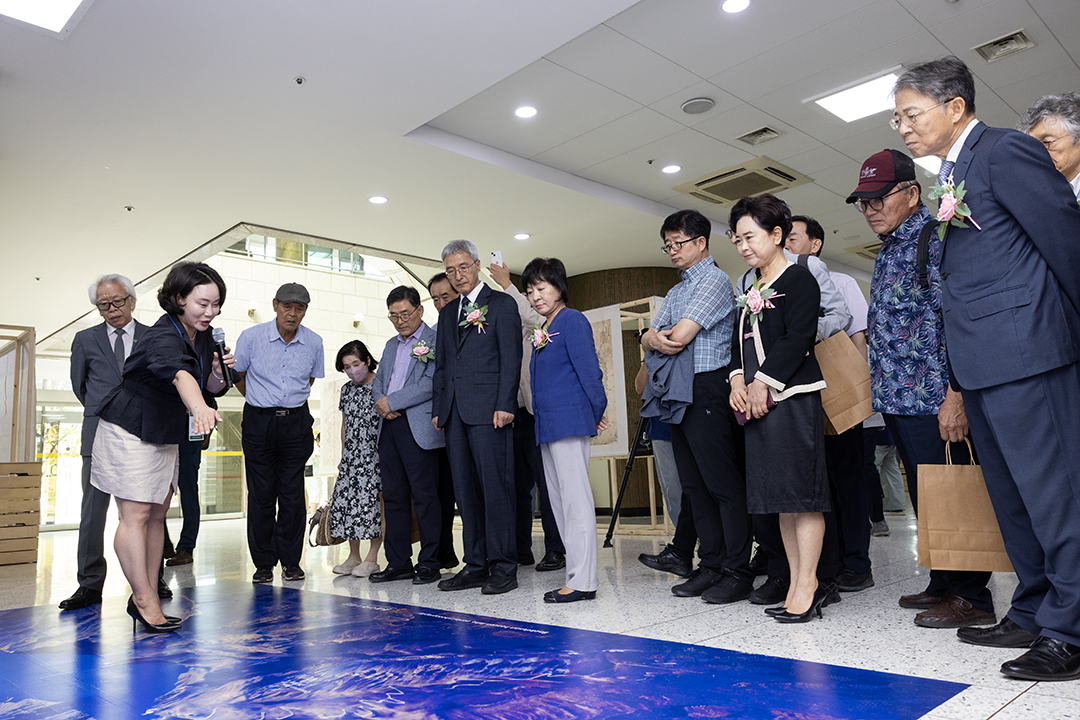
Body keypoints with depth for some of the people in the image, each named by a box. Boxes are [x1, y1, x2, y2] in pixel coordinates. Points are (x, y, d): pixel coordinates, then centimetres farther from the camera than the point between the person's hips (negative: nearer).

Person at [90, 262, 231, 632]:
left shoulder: (203, 336, -2)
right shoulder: (162, 338, -27)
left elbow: (211, 387, 8)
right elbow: (180, 375, -49)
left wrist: (218, 372, -14)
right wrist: (199, 409, -67)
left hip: (166, 435, 9)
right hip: (130, 431, -9)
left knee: (158, 514, 10)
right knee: (135, 514, -7)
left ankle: (145, 597, 19)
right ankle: (145, 601, -2)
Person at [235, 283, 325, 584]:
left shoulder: (314, 342, 0)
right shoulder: (251, 337, -6)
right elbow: (238, 376, 9)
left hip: (296, 421, 1)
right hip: (259, 421, -1)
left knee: (293, 494, 2)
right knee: (261, 494, 2)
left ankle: (291, 560, 14)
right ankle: (263, 562, 13)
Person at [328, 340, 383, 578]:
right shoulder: (347, 390, 11)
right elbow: (345, 426, 18)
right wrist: (343, 456, 16)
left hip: (375, 455, -6)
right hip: (352, 456, 6)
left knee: (372, 502, -5)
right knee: (345, 499, 2)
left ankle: (372, 558, 6)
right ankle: (354, 556, 14)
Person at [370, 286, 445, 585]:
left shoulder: (436, 341, -4)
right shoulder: (391, 345, 21)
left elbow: (431, 384, -14)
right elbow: (378, 382, 21)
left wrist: (392, 401, -11)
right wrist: (382, 404, -1)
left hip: (418, 428, -7)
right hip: (389, 428, 7)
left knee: (424, 496, -3)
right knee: (393, 496, 10)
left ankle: (429, 563, 7)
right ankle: (398, 562, 19)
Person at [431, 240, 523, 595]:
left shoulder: (501, 304, 4)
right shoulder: (448, 313, 22)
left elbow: (511, 358, -5)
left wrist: (505, 405, -14)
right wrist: (438, 408, 13)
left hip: (488, 410, -6)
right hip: (455, 412, 7)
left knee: (495, 488, -6)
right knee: (465, 490, 7)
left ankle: (503, 567, 0)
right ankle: (475, 565, 15)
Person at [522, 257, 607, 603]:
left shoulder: (573, 320, -7)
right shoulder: (541, 329, 18)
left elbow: (589, 370, -10)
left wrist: (596, 413, -6)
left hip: (569, 420, -9)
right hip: (547, 424, 10)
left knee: (575, 497, -8)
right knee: (558, 500, 10)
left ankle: (583, 581, -3)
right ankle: (576, 573, 17)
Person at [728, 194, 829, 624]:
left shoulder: (798, 280, -4)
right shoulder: (751, 288, 20)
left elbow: (797, 339, -15)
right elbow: (739, 340, 19)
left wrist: (763, 383, -16)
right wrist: (738, 380, 2)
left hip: (792, 398, -8)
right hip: (756, 404, 9)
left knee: (801, 494, -5)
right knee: (781, 498, 10)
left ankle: (807, 584, 3)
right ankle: (797, 585, 18)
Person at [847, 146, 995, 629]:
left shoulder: (933, 239, -10)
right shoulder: (889, 250, 19)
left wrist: (954, 394, -23)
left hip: (931, 398, -9)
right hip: (897, 396, 9)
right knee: (924, 497, 15)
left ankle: (971, 597, 9)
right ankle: (944, 586, 26)